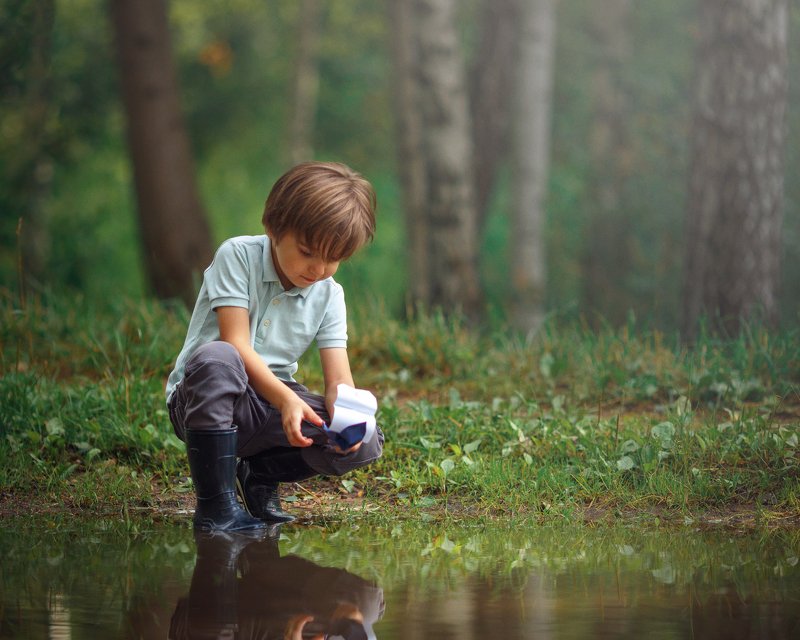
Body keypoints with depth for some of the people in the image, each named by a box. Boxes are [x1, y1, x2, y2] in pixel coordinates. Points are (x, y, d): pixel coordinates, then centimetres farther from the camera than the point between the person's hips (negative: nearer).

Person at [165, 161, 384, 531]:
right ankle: (215, 506, -31)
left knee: (365, 446, -19)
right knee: (216, 358, -41)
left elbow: (338, 378, -6)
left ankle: (262, 472, 9)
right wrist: (287, 399, -34)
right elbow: (236, 344, -20)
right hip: (202, 400, -5)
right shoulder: (238, 256, -11)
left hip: (274, 403, 5)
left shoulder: (329, 295, 3)